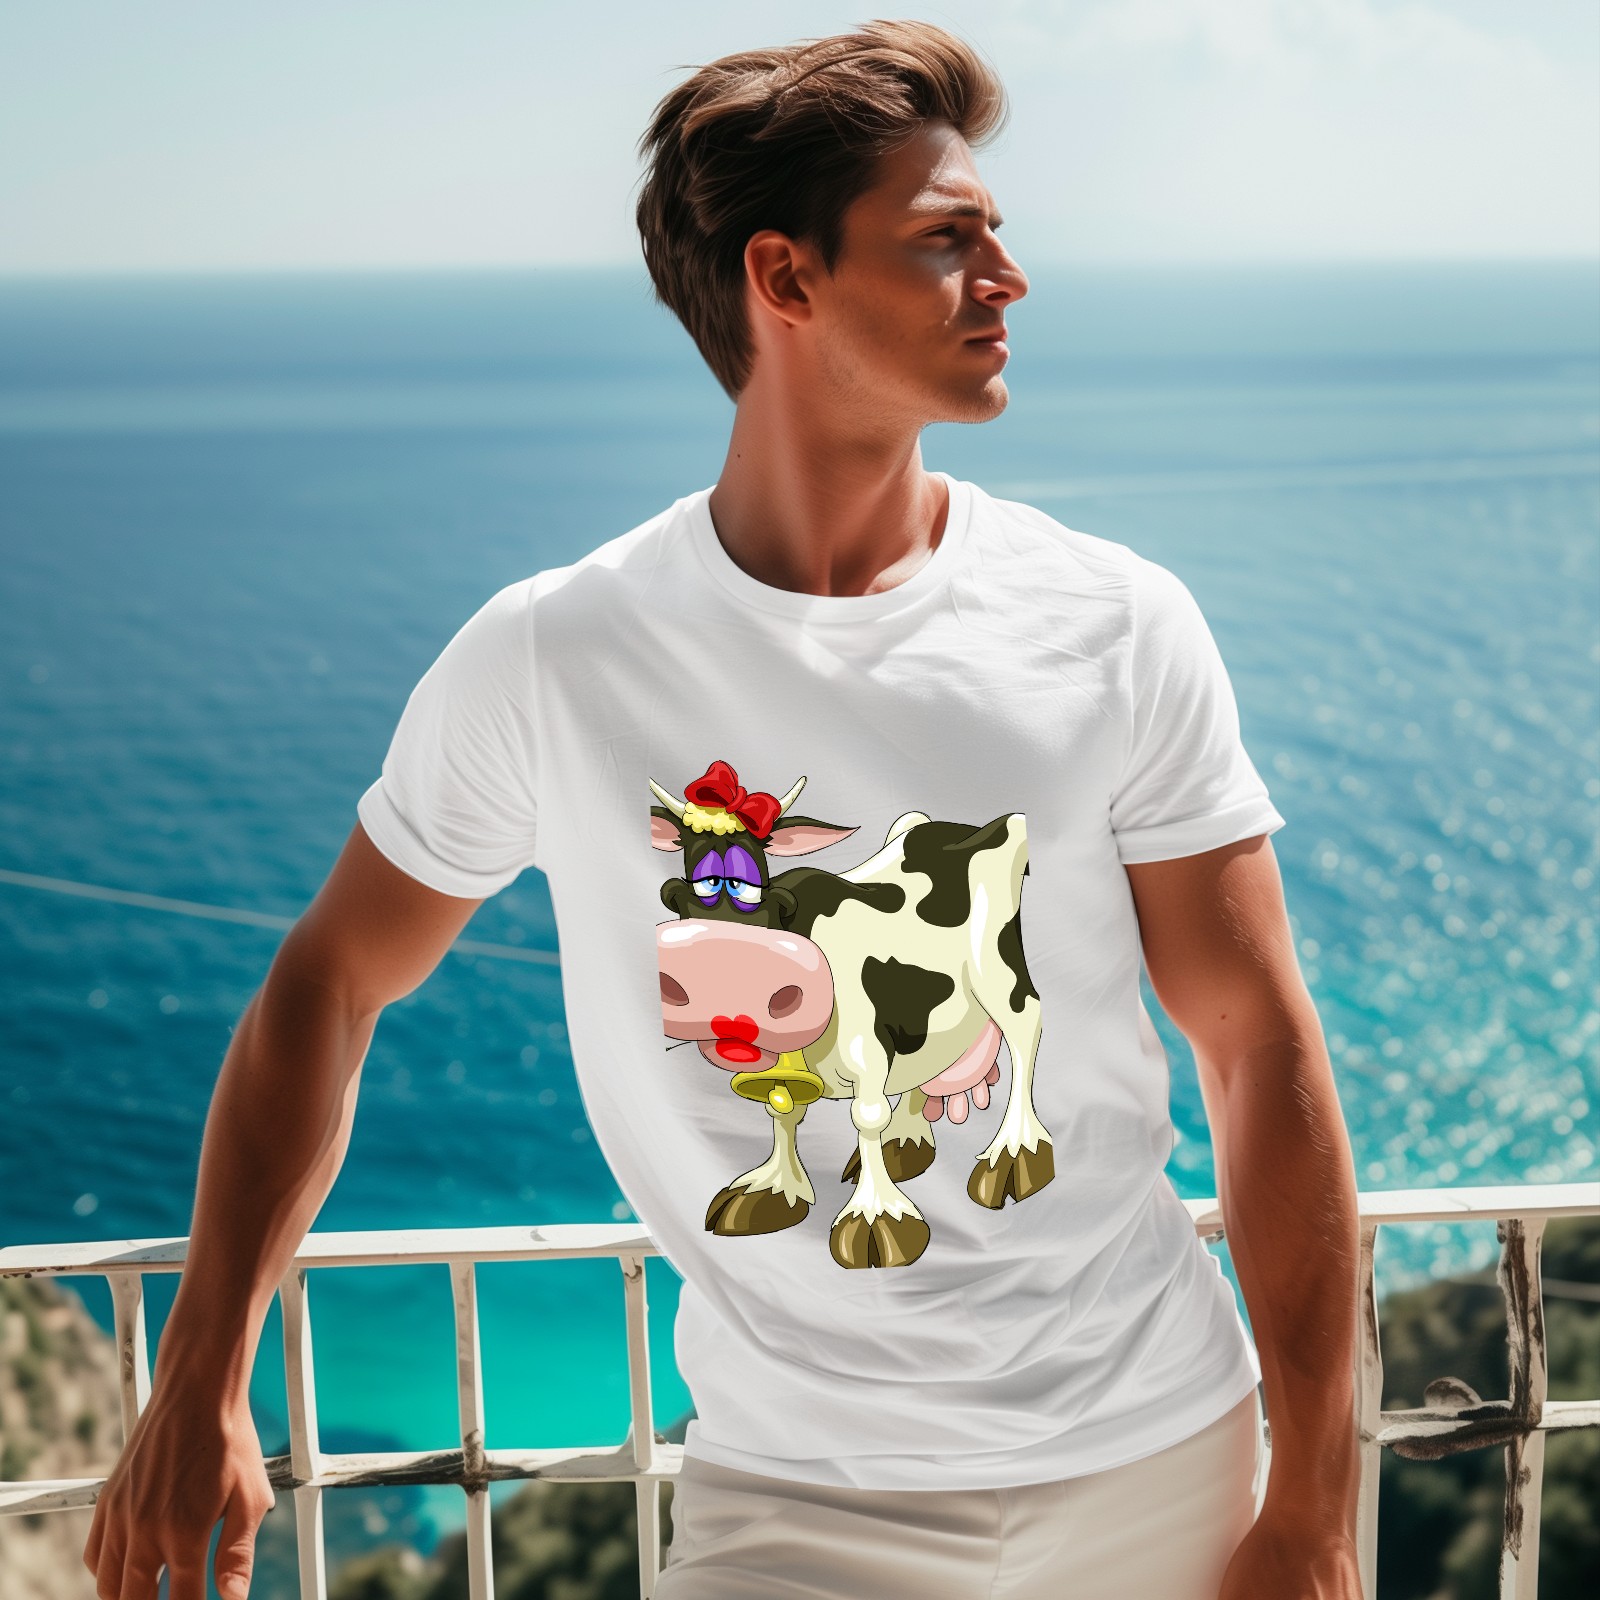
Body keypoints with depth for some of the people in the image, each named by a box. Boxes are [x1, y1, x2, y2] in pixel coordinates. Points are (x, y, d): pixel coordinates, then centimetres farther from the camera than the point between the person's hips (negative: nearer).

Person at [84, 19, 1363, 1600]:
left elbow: (1261, 1049, -4)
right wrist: (199, 1389, -2)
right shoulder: (548, 661, -10)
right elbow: (326, 988, 2)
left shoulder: (1118, 631, -8)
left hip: (1152, 1462, 2)